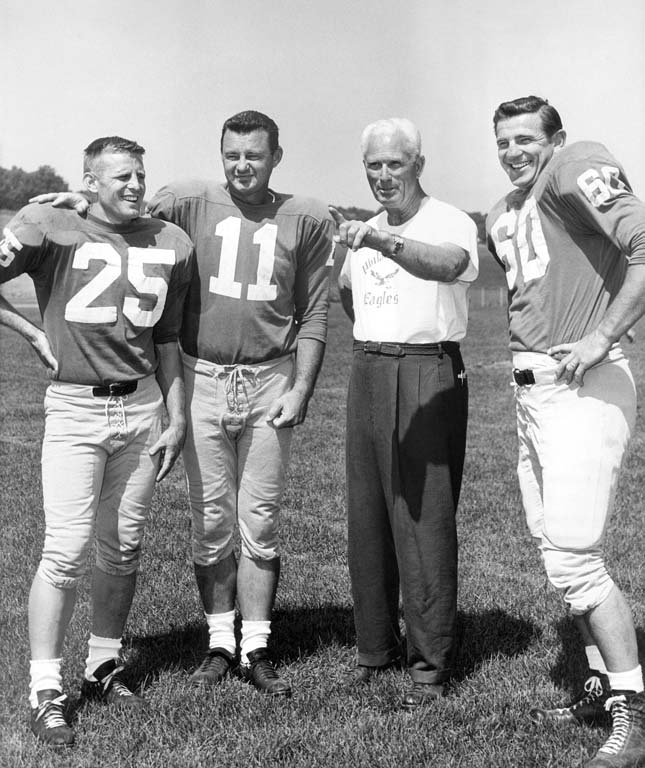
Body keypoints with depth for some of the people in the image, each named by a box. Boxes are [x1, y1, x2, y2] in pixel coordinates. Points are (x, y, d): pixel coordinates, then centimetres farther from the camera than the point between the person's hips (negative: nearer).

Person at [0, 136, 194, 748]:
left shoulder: (170, 244, 8)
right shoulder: (51, 229, -5)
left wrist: (176, 418, 12)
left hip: (142, 408, 4)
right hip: (74, 406, -4)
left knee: (123, 548, 10)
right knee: (66, 549, -8)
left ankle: (103, 664, 26)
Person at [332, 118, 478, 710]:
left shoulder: (451, 222, -6)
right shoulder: (364, 233, 16)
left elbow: (447, 263, -32)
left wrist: (381, 242, -46)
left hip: (429, 374, -7)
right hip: (368, 372, 7)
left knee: (425, 518, -6)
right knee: (366, 516, 10)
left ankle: (430, 663, 5)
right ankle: (376, 646, 23)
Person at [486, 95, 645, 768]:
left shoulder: (579, 169, -9)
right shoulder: (501, 216, 17)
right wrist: (526, 367, 15)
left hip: (584, 384, -9)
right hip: (530, 387, 9)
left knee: (573, 554, -11)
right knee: (553, 546, 14)